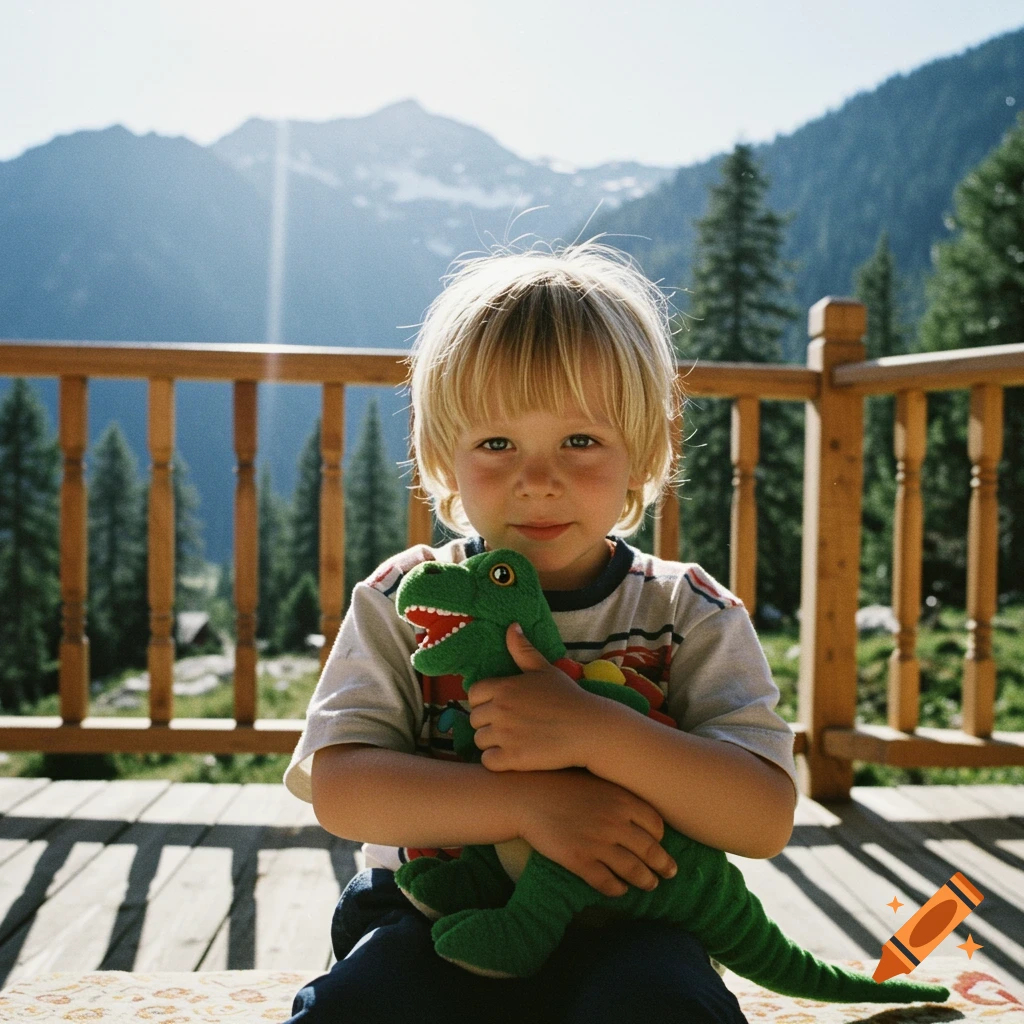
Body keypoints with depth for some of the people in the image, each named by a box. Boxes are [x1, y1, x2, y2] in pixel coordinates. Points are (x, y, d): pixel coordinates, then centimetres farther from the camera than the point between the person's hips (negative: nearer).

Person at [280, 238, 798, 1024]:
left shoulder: (690, 614, -3)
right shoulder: (406, 600, -1)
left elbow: (767, 819, -11)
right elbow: (338, 789, -11)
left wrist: (594, 733, -26)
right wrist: (531, 803, -24)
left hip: (621, 925, 0)